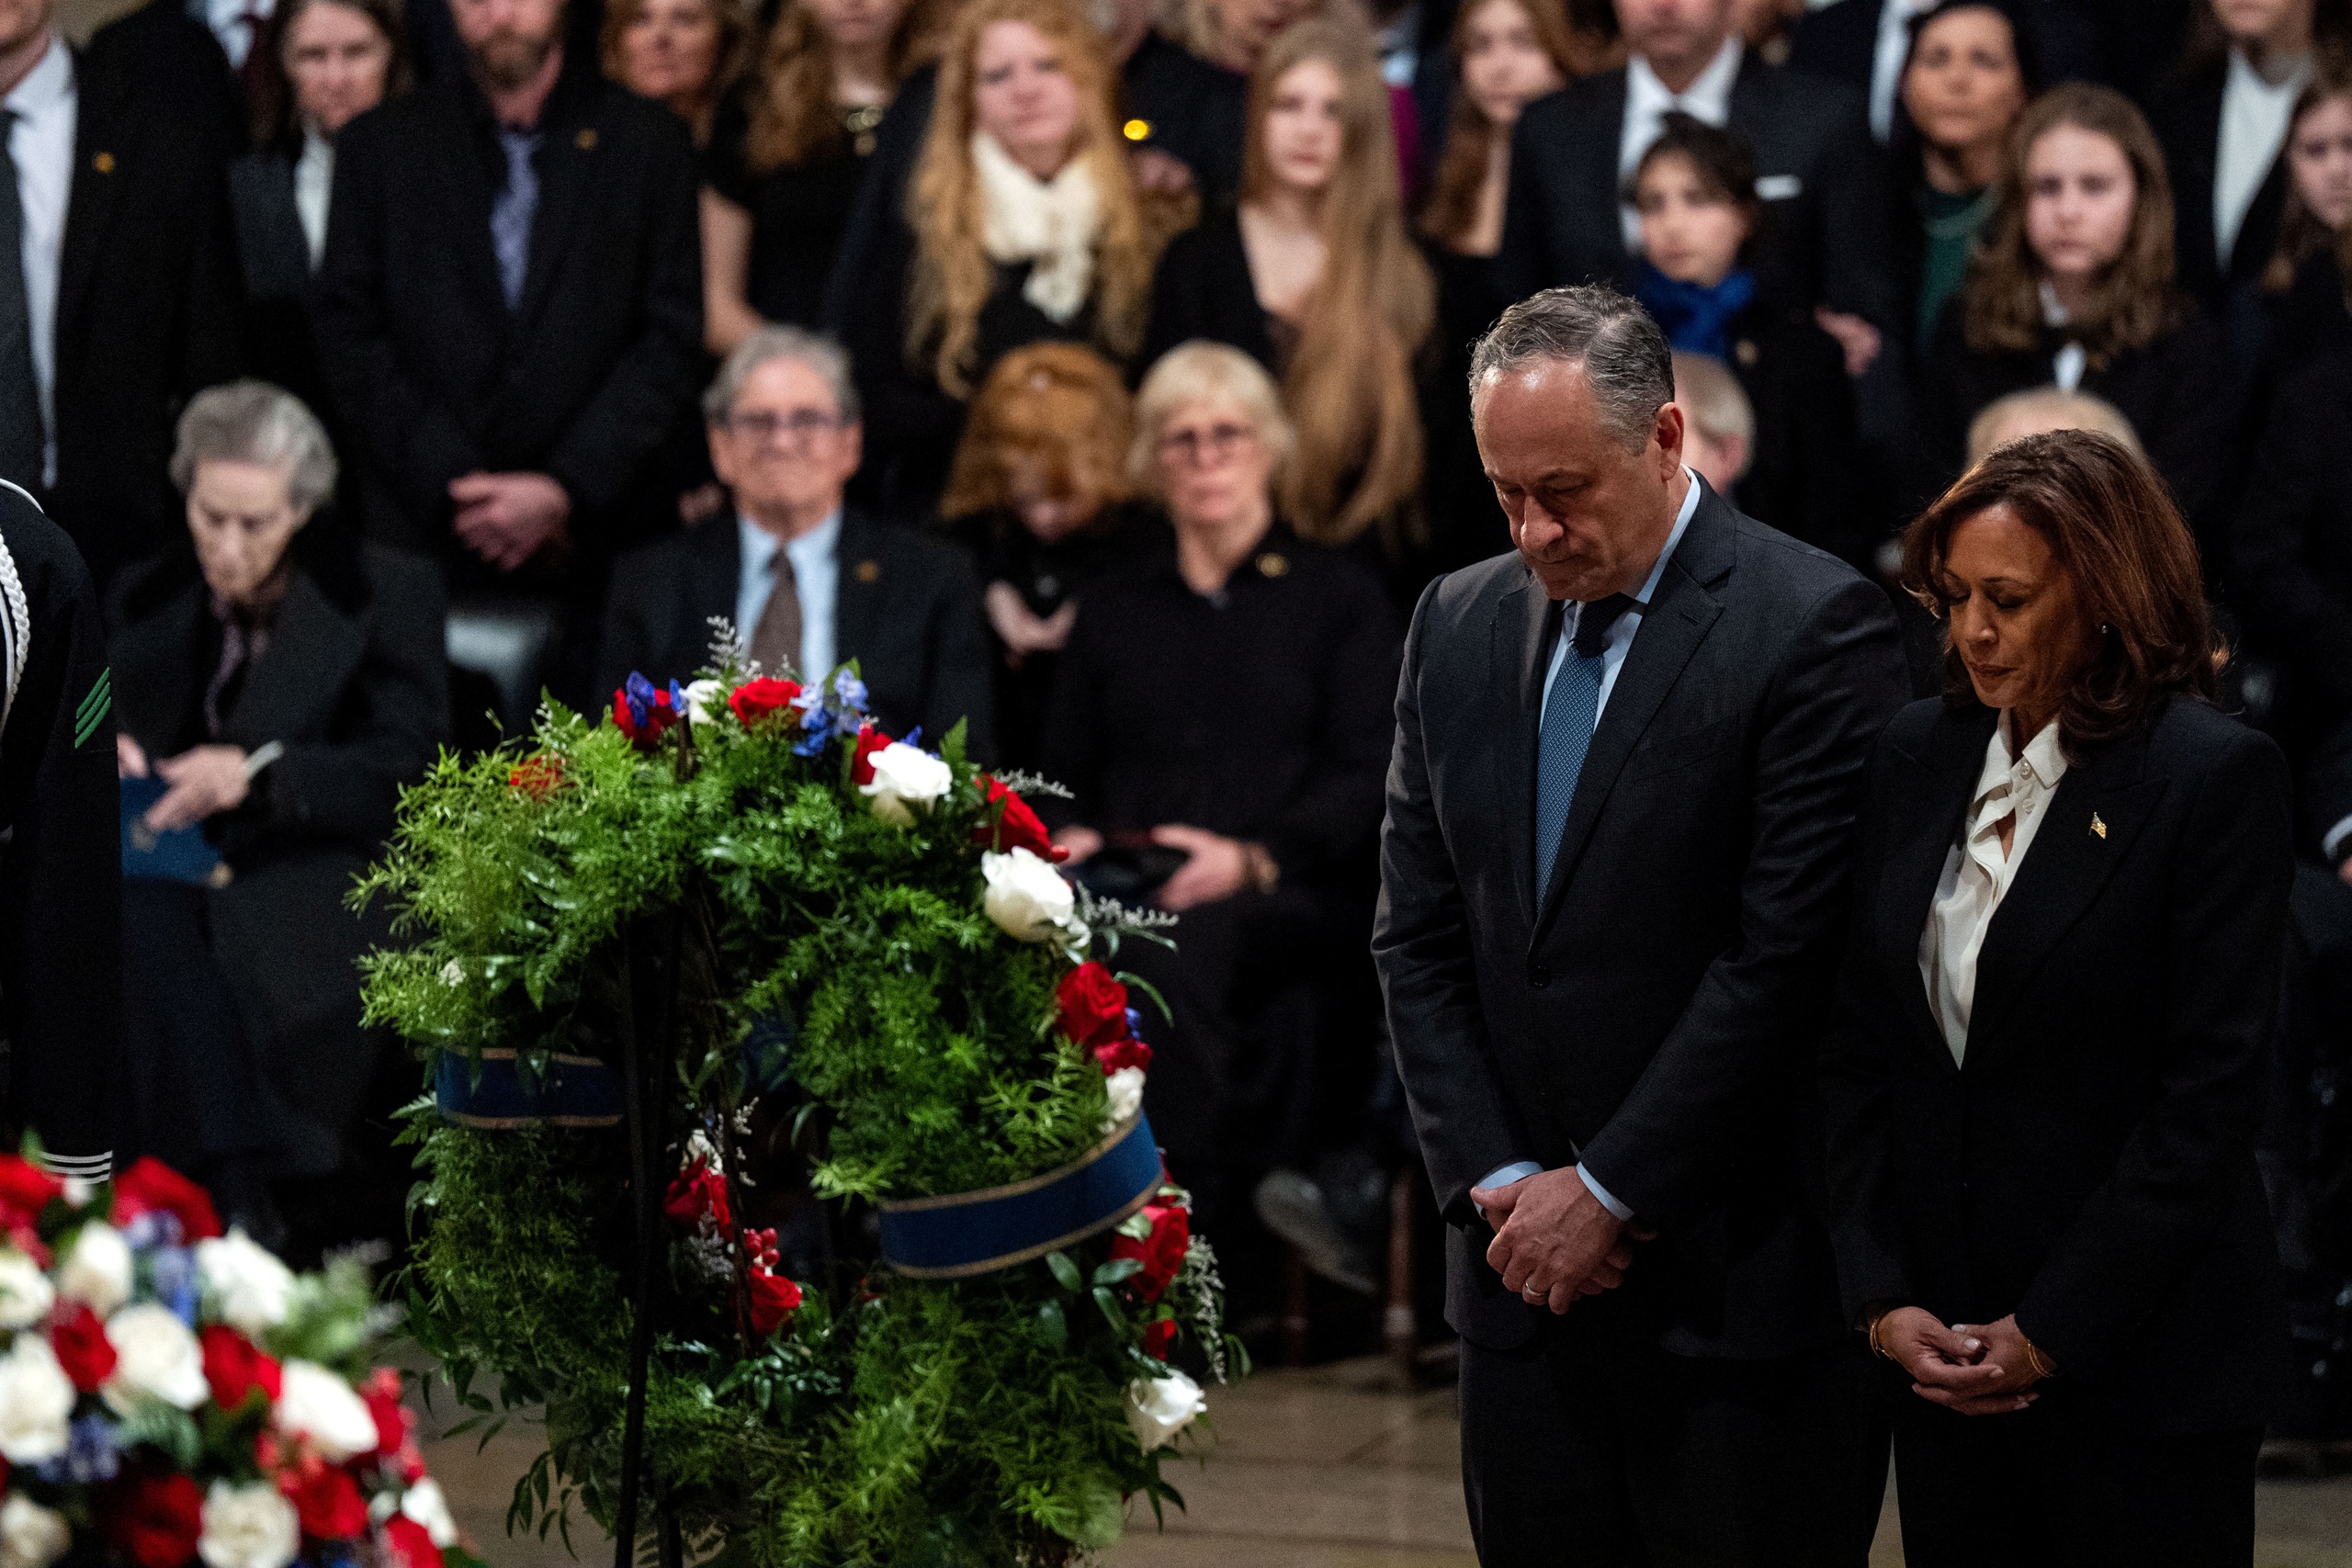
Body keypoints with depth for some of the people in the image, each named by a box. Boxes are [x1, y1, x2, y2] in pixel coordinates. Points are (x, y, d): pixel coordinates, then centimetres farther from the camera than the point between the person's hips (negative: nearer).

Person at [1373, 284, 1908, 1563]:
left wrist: (1610, 1192, -11)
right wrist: (1497, 1182, -2)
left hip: (1743, 1283, -5)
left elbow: (1787, 954, -13)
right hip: (1526, 1267, 5)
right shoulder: (1458, 626, 10)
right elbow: (1418, 939, 10)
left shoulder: (1813, 628, -9)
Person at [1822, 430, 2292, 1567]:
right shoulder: (1918, 756, 8)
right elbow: (1856, 1047, 9)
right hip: (1943, 1353, 5)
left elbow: (2211, 1089, -12)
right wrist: (1882, 1297, -2)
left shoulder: (2215, 777, -9)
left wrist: (2051, 1334, -12)